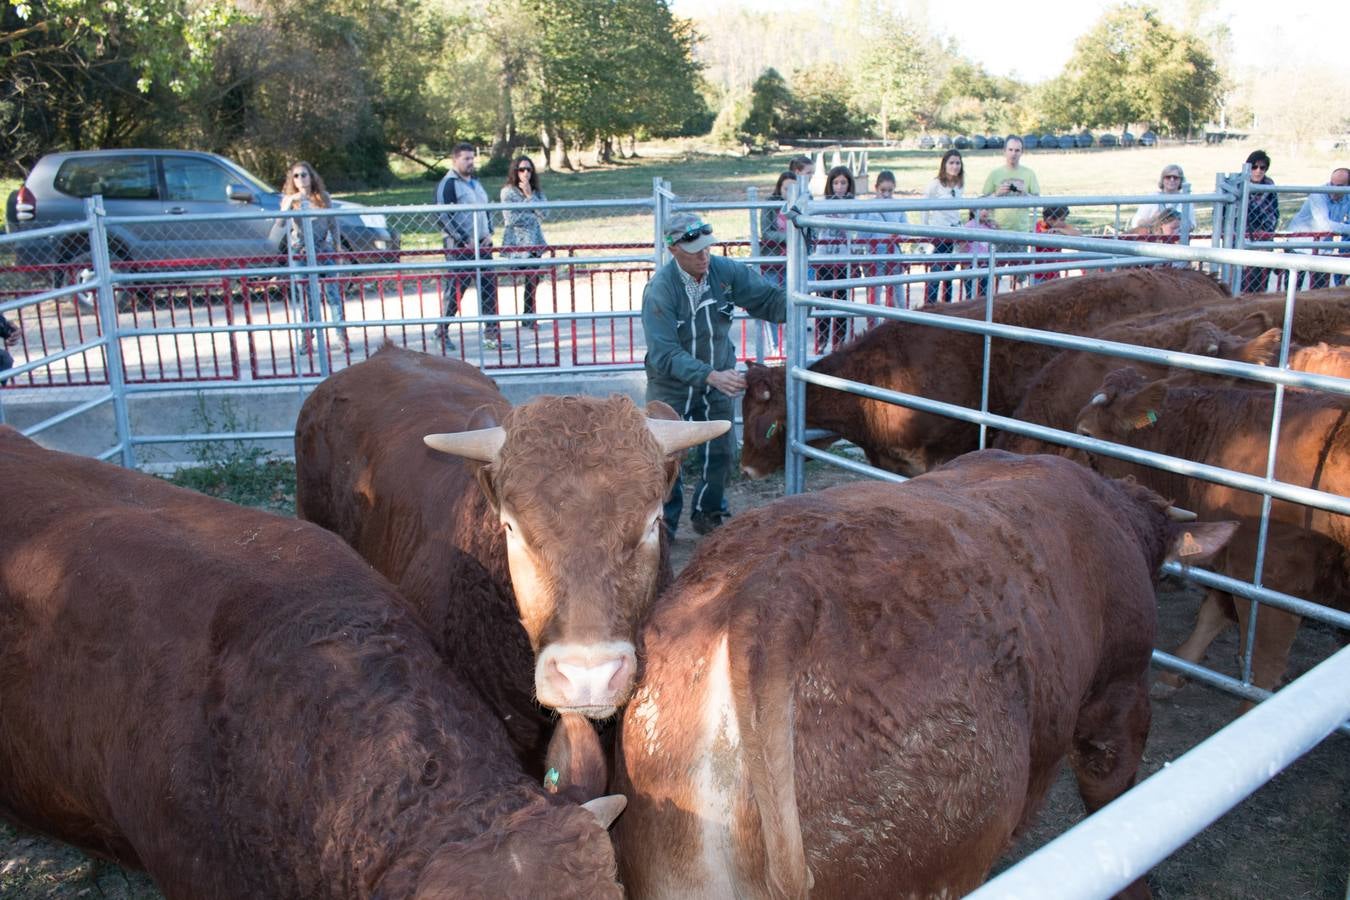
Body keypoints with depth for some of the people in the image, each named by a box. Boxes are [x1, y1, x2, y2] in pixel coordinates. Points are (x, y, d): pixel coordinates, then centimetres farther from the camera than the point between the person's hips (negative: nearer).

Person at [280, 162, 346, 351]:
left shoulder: (323, 197, 6)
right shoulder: (289, 199, 4)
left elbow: (333, 223, 11)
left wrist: (338, 247, 8)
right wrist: (289, 203, -26)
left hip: (324, 251, 0)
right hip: (300, 252, 0)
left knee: (332, 292, -4)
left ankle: (342, 334, -4)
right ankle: (307, 337, 6)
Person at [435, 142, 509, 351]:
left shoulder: (475, 182, 18)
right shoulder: (448, 184, -7)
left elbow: (486, 209, 25)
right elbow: (445, 218, -14)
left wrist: (489, 233, 7)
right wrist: (466, 240, -16)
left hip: (481, 245, 7)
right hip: (459, 247, -7)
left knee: (489, 289, 1)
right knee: (455, 289, -2)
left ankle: (492, 335, 2)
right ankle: (442, 332, 13)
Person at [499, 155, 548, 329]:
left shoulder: (536, 192, 12)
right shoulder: (508, 191, -5)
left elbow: (543, 212, -2)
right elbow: (512, 219, -12)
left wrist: (529, 195, -10)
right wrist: (533, 216, -1)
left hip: (534, 241, 5)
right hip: (517, 242, -5)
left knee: (532, 279, 4)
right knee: (531, 279, -8)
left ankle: (529, 317, 12)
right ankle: (528, 317, 1)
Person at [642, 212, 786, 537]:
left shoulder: (727, 271, -12)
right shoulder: (659, 290, -24)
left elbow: (769, 299, -6)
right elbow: (665, 354, -29)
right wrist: (710, 376, -41)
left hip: (719, 381, 4)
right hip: (671, 385, -3)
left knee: (719, 453, 8)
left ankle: (708, 515, 31)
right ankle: (664, 523, 24)